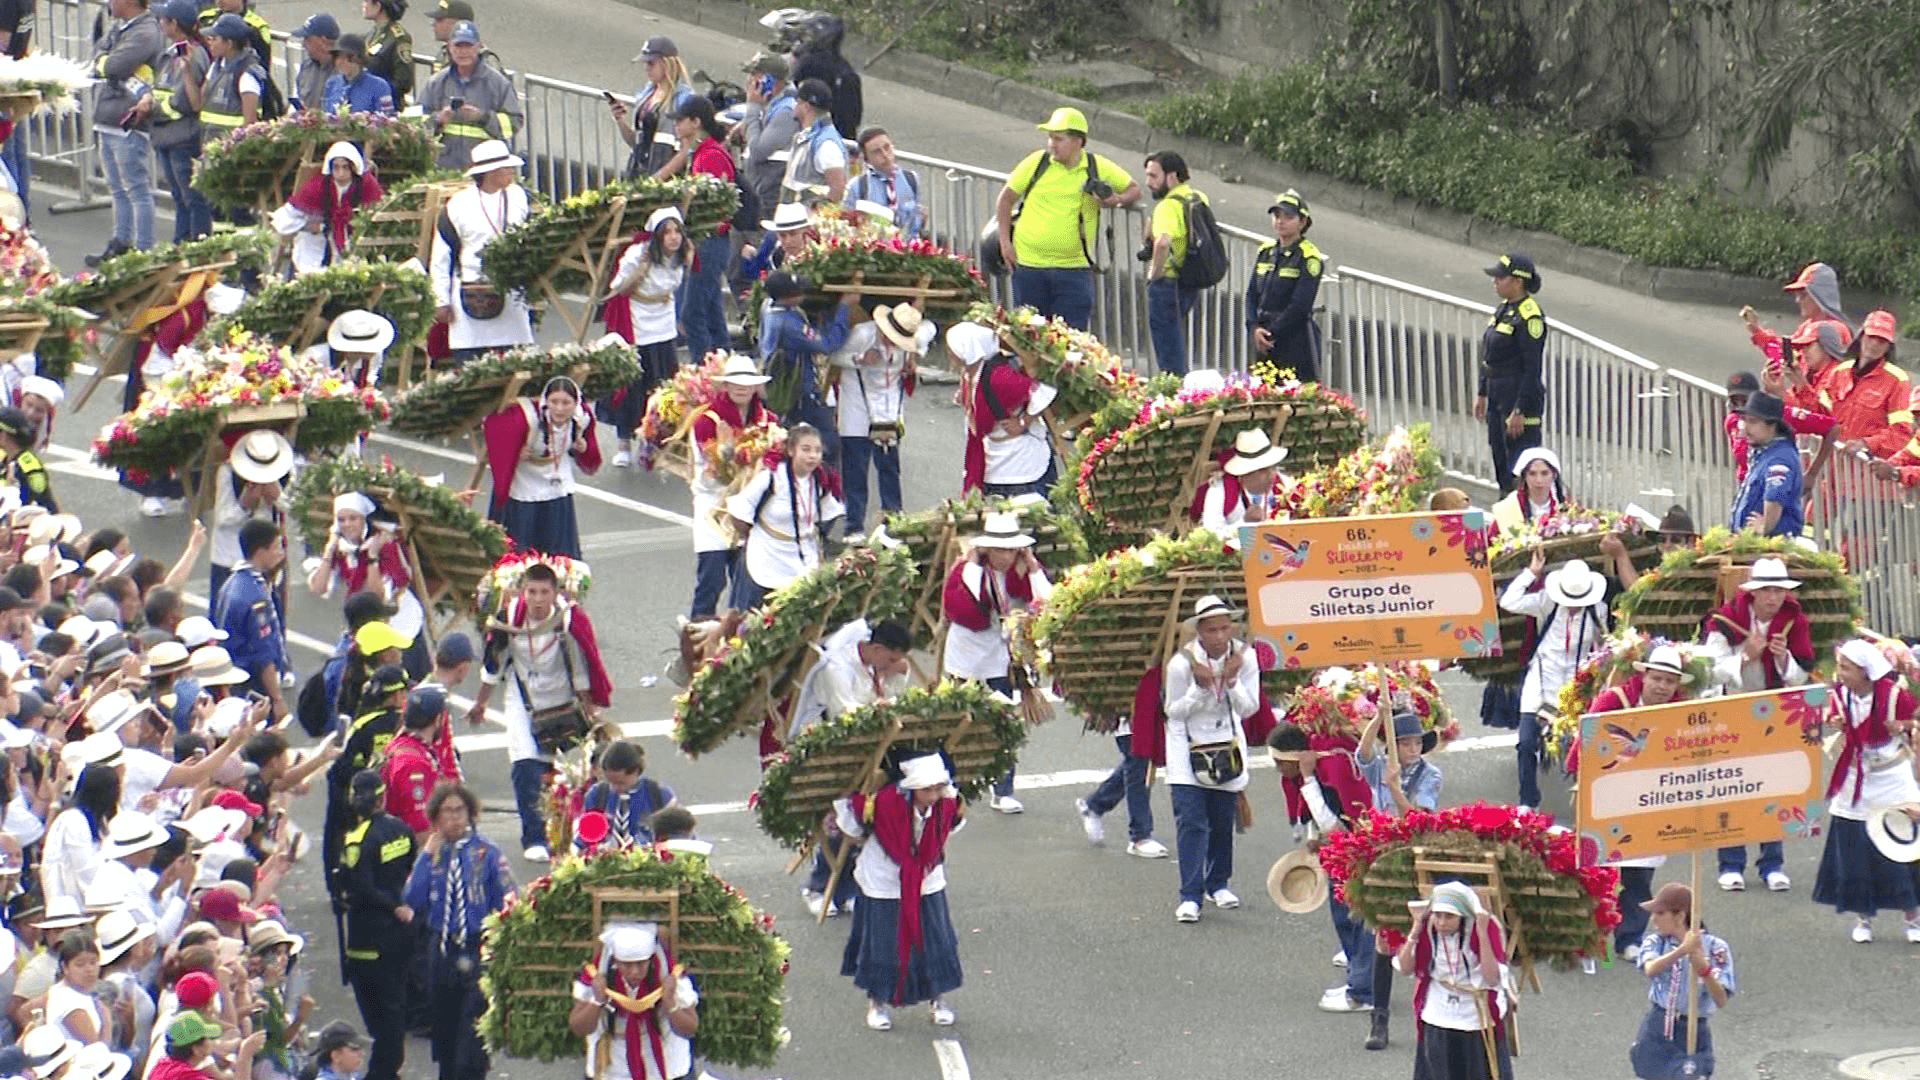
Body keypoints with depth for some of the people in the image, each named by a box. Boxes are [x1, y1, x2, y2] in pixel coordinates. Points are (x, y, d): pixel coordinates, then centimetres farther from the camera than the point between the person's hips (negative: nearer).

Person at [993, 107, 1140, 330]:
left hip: (1073, 267, 0)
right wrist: (1005, 242, 1)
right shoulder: (1036, 163, -1)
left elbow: (1134, 190, 14)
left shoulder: (1099, 169, 0)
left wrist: (1117, 200, -9)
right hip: (1029, 264, 1)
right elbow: (1005, 200, 8)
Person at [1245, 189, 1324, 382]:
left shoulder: (1309, 257, -8)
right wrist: (1255, 328, -5)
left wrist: (1272, 333, -13)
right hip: (1265, 343, 7)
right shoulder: (1266, 252, 12)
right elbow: (1252, 294, 11)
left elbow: (1300, 306, -14)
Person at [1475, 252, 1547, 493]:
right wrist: (1482, 394, 19)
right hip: (1498, 396, 10)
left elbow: (1533, 369, -20)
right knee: (1501, 461, 16)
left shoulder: (1530, 317, -19)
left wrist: (1520, 411, -21)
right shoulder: (1504, 309, 11)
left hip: (1522, 396, -10)